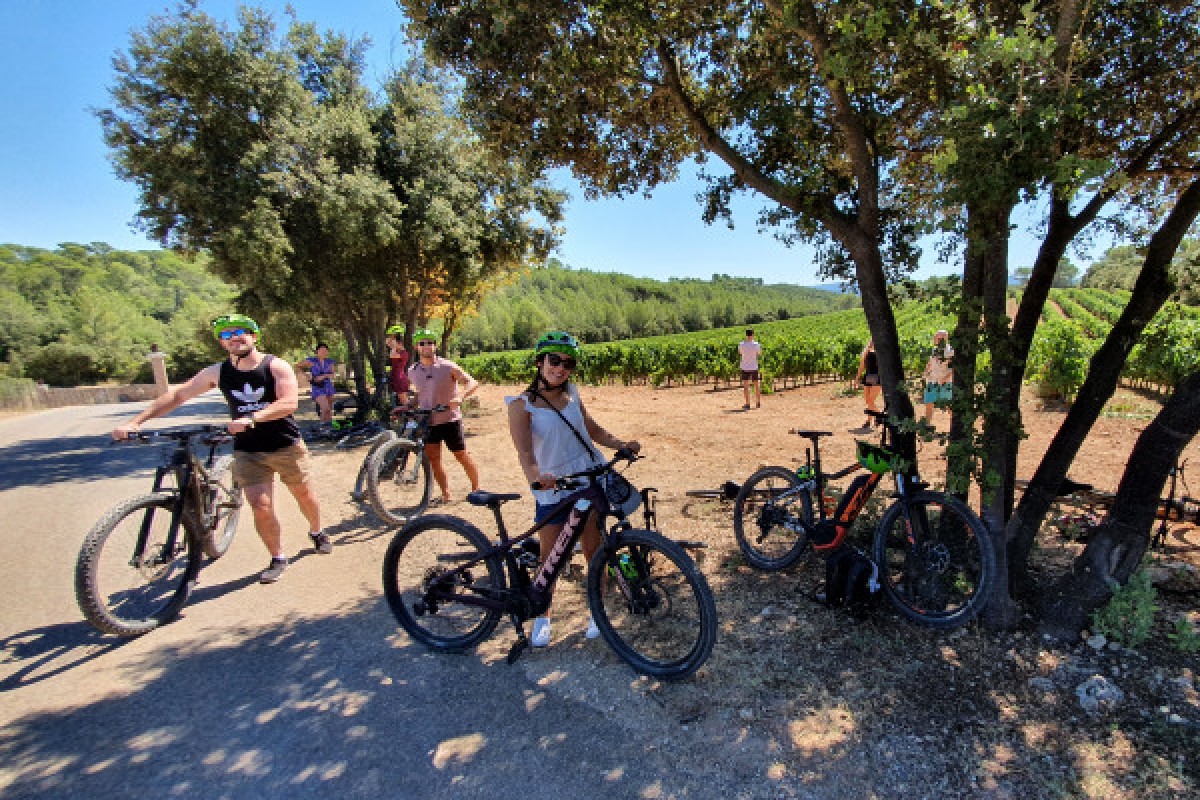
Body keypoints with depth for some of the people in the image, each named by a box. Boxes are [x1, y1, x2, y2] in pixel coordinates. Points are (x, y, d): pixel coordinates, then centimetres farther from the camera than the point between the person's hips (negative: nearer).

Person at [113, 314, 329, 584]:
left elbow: (289, 403, -23)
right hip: (248, 451, 2)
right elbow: (177, 395, 6)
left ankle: (317, 532, 41)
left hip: (287, 446, -2)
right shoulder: (218, 372, 0)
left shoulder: (276, 366, -10)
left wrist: (251, 419, -35)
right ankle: (277, 559, 12)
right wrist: (135, 422, -2)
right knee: (261, 507, -7)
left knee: (304, 495, 12)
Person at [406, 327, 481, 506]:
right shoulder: (412, 371, 7)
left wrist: (460, 397, -33)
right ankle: (446, 495, 14)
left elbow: (472, 383, -16)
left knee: (462, 456, 2)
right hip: (426, 422, 5)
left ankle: (476, 489, 19)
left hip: (449, 419, -4)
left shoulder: (447, 367, -8)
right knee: (433, 458, 3)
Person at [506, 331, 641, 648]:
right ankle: (542, 616, 29)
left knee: (594, 550, 9)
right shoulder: (522, 404, -9)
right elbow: (523, 449, -22)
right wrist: (535, 476, -41)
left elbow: (594, 430, 11)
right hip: (552, 490, -3)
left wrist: (622, 444, -6)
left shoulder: (571, 394, 5)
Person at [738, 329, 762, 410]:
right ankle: (758, 403, 24)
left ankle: (747, 404, -5)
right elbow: (759, 352, 7)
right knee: (756, 386, 14)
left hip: (745, 368, -1)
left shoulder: (741, 344, -9)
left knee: (746, 386, 1)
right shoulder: (756, 344, -10)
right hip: (754, 368, 1)